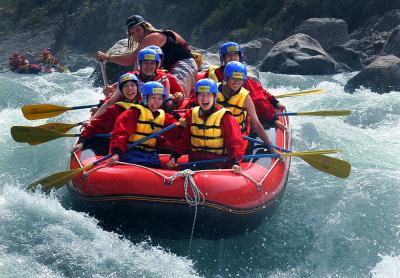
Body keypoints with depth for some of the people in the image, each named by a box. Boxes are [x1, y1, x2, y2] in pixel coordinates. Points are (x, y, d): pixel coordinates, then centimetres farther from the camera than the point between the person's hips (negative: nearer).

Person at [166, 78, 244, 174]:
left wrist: (235, 162, -22)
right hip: (194, 162, 4)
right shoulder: (191, 115, 10)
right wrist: (174, 157, 2)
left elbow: (235, 142, -7)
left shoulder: (225, 117, -4)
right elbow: (183, 139, 15)